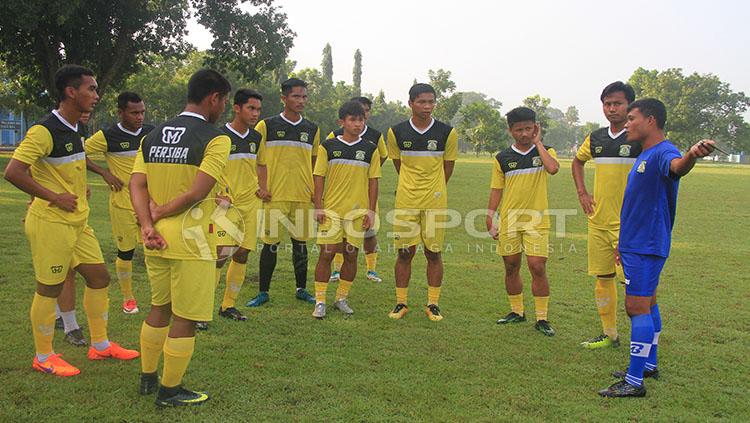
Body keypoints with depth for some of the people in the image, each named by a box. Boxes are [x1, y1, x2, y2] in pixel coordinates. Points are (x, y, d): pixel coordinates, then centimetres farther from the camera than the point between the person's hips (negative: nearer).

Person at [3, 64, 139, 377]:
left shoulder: (73, 130, 11)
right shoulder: (44, 131, -18)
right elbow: (13, 172, -23)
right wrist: (55, 197, -20)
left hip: (77, 222, 9)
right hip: (51, 223, -9)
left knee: (98, 277, 12)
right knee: (49, 289, 2)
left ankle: (100, 345, 26)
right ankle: (43, 357, 18)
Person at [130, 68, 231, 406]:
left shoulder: (153, 136, 9)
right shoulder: (215, 139, -12)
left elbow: (137, 184, 0)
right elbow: (197, 192, -21)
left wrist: (147, 224, -8)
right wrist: (159, 212, -8)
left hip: (157, 238, 7)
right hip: (191, 239, -7)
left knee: (159, 308, 23)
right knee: (185, 318, 6)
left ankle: (147, 378, 36)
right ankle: (170, 391, 18)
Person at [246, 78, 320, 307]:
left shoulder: (312, 129, 10)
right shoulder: (266, 126, 0)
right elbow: (257, 160, 2)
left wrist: (315, 191, 10)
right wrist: (261, 187, -7)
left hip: (303, 196, 3)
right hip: (275, 196, -3)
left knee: (300, 243, 10)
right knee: (270, 244, 1)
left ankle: (301, 289, 23)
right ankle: (263, 292, 12)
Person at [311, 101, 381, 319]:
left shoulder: (370, 149, 5)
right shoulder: (328, 146, 1)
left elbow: (373, 181, 7)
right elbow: (319, 177, 2)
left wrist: (371, 211, 2)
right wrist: (318, 207, -3)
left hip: (358, 211, 2)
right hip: (331, 209, -2)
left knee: (351, 255, 6)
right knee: (327, 254, -4)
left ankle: (341, 299, 21)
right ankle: (320, 301, 5)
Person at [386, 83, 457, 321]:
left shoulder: (447, 132, -2)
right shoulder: (396, 132, -1)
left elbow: (447, 167, 9)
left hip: (436, 202, 0)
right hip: (405, 201, 0)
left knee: (433, 253, 5)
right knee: (404, 252, 4)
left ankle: (433, 304, 16)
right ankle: (401, 303, 16)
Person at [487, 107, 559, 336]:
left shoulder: (545, 151, 2)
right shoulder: (503, 158, 5)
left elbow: (553, 168, -20)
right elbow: (496, 190, 8)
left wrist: (537, 142, -10)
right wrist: (490, 220, 3)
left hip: (536, 219, -2)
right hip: (509, 220, 2)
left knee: (538, 267, -7)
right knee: (511, 267, 9)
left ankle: (542, 318, 4)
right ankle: (517, 312, 25)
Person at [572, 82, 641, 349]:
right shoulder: (595, 138, 9)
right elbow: (577, 161, 28)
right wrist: (582, 193, 15)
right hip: (598, 221, 6)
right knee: (602, 279, 13)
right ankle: (609, 334, 27)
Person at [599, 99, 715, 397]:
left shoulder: (663, 152, -16)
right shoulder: (645, 155, 16)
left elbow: (677, 166, -43)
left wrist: (692, 155, -67)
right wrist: (625, 241, 25)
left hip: (646, 247, -10)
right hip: (636, 245, 10)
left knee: (637, 307, -9)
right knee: (646, 304, 17)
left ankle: (634, 382, -4)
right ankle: (648, 365, 30)